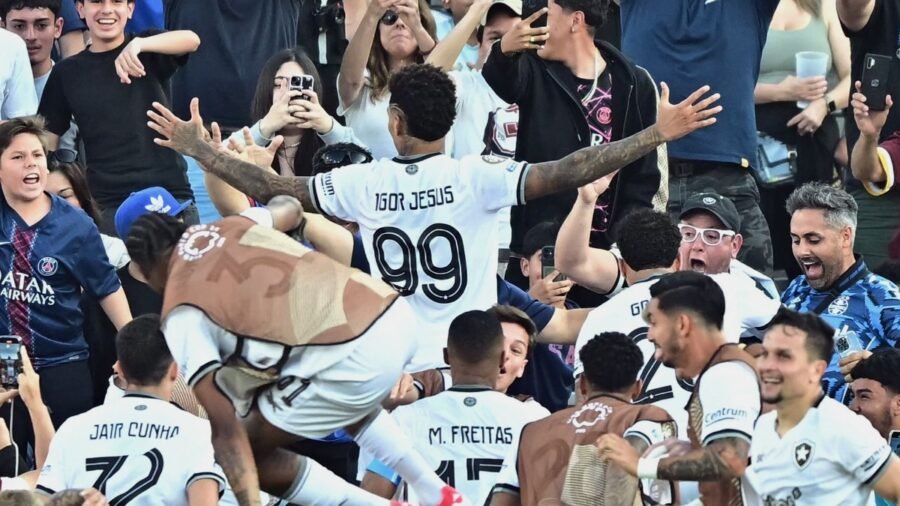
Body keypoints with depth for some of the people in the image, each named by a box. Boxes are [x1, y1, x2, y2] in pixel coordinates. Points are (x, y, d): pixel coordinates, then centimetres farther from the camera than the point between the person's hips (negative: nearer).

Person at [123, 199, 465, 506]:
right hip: (396, 314, 8)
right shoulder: (232, 225, 18)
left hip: (357, 361, -8)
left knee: (252, 450, 12)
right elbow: (291, 208, 44)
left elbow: (226, 429, -7)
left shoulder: (181, 316, 2)